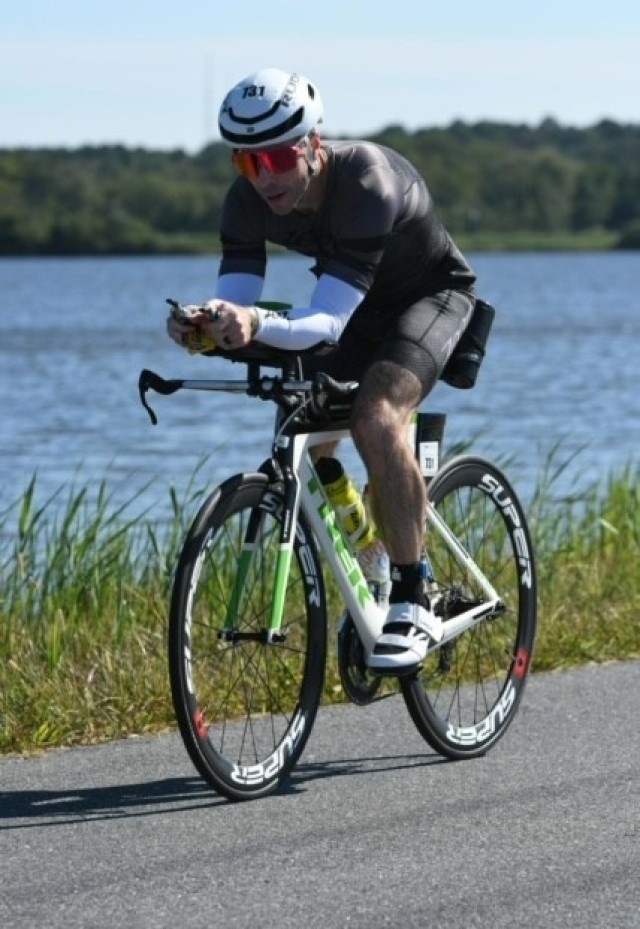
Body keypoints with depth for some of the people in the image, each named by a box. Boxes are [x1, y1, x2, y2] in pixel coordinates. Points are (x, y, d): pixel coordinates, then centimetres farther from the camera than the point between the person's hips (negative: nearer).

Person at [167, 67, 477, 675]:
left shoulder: (367, 184, -38)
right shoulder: (248, 201, -21)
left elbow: (329, 323, -42)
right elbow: (235, 304, -23)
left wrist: (259, 325, -60)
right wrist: (210, 325, -47)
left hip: (433, 292, -7)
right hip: (359, 306, 7)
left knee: (375, 419, -30)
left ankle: (412, 606, -21)